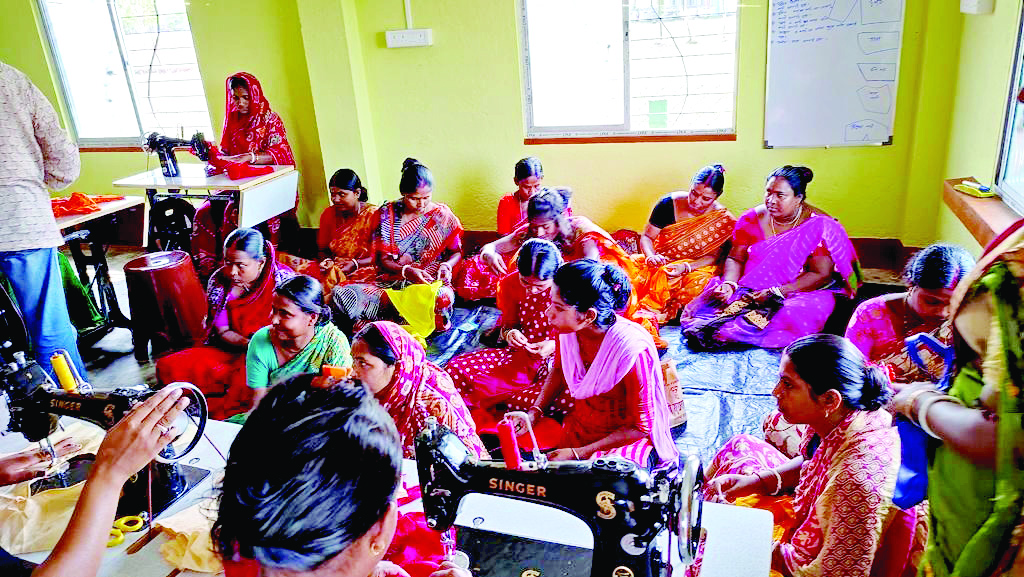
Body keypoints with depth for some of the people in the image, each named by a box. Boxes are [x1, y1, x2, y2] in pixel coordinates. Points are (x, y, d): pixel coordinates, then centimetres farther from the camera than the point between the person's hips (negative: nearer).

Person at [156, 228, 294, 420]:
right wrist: (247, 343, -19)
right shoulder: (219, 280, -1)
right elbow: (222, 332, 1)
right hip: (229, 352, 5)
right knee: (167, 368, -12)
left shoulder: (283, 280, -11)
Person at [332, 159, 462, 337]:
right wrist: (407, 271, -21)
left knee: (443, 297, -40)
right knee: (341, 293, -24)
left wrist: (447, 265, -14)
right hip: (390, 279, 0)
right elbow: (382, 260, -1)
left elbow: (456, 252, 10)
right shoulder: (387, 214, 0)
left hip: (430, 280, 0)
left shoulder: (443, 215, 0)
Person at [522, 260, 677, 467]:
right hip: (578, 426, 6)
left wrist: (578, 454, -21)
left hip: (627, 439, -6)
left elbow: (641, 427, -19)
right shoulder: (568, 328, -14)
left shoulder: (632, 350, -31)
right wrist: (534, 412, -4)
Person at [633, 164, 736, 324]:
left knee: (700, 282, -38)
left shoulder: (722, 219, -7)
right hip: (661, 262, 1)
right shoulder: (670, 203, -5)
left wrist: (685, 267, -27)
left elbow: (712, 256, -7)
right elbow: (647, 236, -1)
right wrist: (651, 256, -24)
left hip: (696, 267, -1)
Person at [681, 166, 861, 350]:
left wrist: (776, 293, -23)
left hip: (800, 292, -3)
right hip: (749, 290, 3)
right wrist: (729, 284, -16)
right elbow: (735, 259, 7)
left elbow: (821, 274, -14)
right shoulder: (752, 219, 3)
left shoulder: (820, 226, -10)